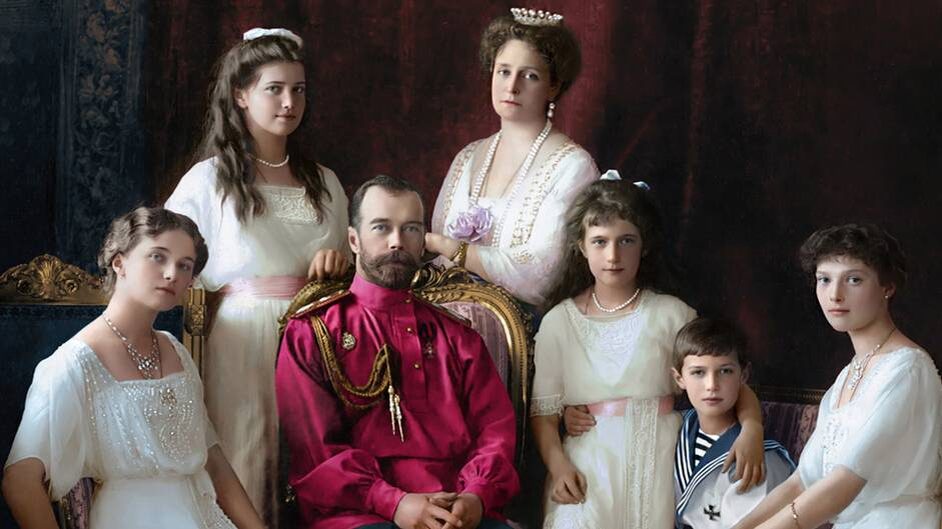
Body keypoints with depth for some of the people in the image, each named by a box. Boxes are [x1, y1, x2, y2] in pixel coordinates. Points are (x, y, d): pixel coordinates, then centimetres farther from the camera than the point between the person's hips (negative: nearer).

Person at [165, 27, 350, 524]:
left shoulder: (323, 181, 15)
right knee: (245, 469, -6)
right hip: (242, 339, -3)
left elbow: (348, 259, 24)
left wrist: (339, 259, 3)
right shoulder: (209, 180, 2)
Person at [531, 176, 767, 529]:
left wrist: (752, 427, -16)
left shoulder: (671, 314, 5)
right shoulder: (559, 322, 6)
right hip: (589, 467, 0)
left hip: (658, 462, 0)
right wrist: (558, 465, -13)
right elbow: (544, 412, 4)